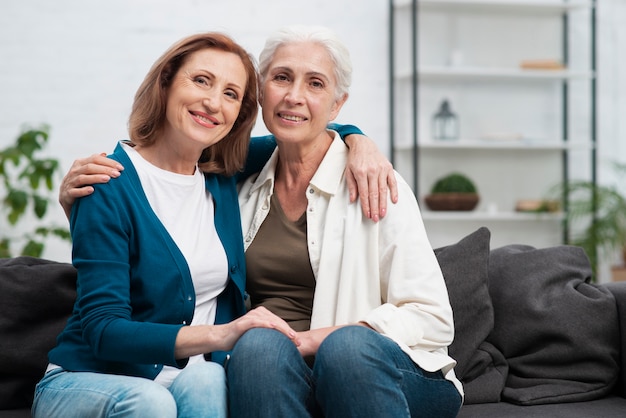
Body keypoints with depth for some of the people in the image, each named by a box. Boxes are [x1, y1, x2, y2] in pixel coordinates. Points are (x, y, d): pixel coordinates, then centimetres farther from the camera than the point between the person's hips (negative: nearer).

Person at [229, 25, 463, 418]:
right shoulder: (249, 189, 12)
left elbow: (432, 320, -6)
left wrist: (322, 339, -17)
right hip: (274, 374, 2)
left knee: (348, 345, -35)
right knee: (258, 344, -31)